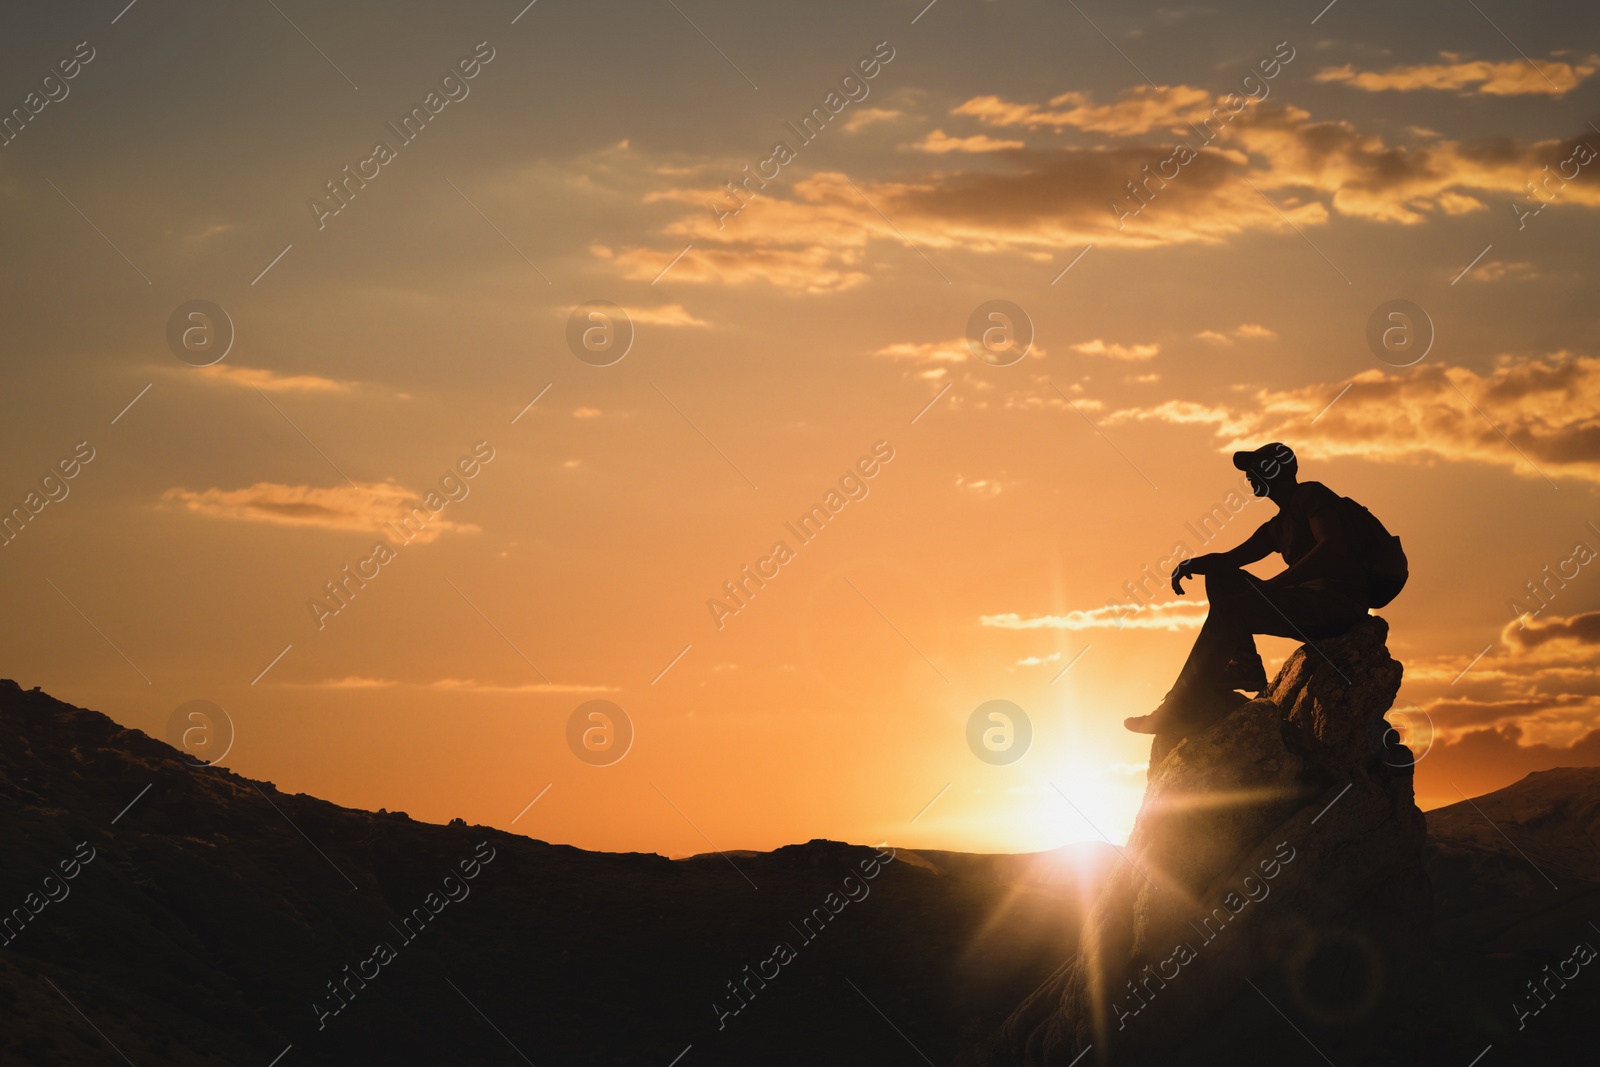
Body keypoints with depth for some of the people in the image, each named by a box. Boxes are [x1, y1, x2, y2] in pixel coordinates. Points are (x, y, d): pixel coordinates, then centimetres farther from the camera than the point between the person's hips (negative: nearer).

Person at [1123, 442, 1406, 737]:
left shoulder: (1311, 495, -1)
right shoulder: (1277, 527, 26)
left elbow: (1334, 548, -19)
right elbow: (1230, 559, 27)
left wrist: (1272, 585, -26)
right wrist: (1190, 564, 4)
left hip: (1341, 600, -10)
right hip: (1311, 607, 10)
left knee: (1230, 609, -25)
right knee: (1221, 576, 12)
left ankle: (1181, 709, -28)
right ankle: (1244, 666, -2)